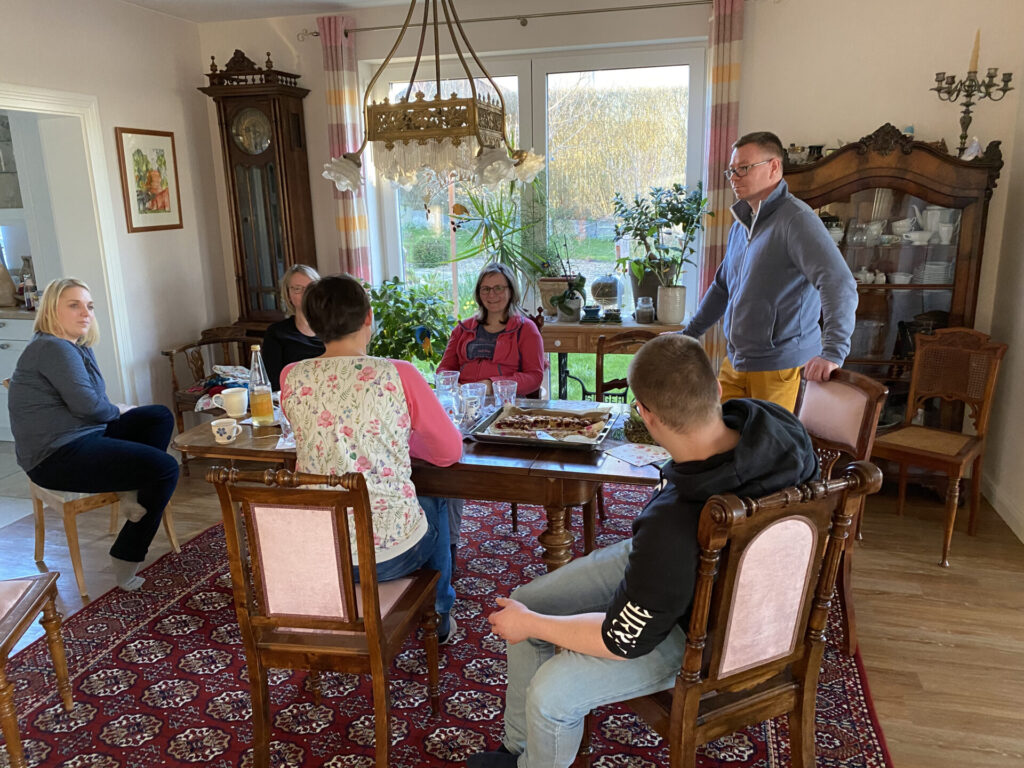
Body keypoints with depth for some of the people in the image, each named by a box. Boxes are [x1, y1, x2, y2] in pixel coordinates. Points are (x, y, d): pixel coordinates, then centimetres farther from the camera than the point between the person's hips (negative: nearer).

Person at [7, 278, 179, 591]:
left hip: (79, 439, 10)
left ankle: (136, 493, -7)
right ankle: (127, 559, -6)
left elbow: (94, 406, 13)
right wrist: (118, 412, -4)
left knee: (160, 416, 6)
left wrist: (117, 413, -7)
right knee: (165, 467, -17)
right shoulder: (53, 348, -15)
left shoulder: (79, 348, 16)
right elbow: (86, 404, -23)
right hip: (58, 456, -10)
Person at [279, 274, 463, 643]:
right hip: (390, 551, -3)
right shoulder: (398, 375, -15)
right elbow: (449, 451, -3)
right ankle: (439, 614, 48)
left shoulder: (291, 378, -5)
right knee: (435, 505, 31)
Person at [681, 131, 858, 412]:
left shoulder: (797, 219, -14)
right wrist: (688, 334, 24)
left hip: (779, 367, -8)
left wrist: (833, 352, -33)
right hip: (735, 363, 8)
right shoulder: (741, 224, 14)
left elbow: (840, 284, -25)